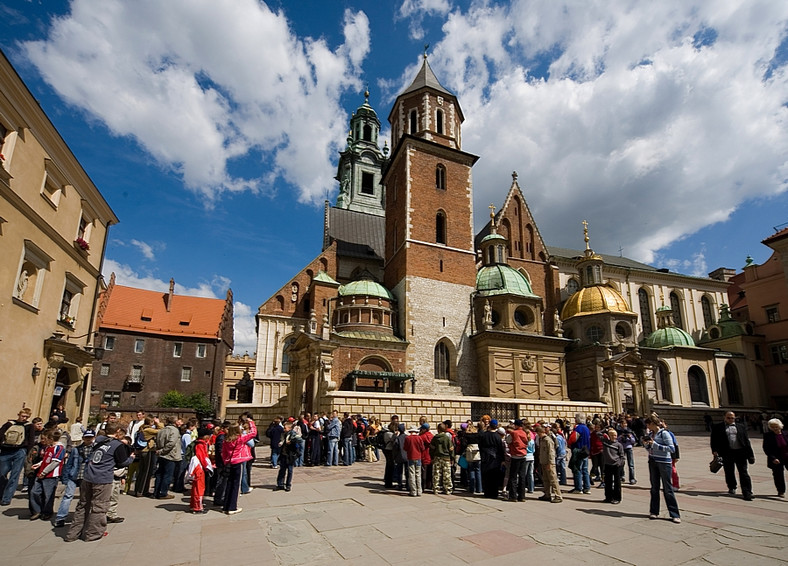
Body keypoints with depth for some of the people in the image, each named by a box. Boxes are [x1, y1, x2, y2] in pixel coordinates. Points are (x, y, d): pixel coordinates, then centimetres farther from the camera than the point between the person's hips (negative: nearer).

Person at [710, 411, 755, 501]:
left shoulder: (741, 427, 13)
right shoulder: (717, 427, 6)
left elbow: (746, 440, 12)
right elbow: (714, 440, 5)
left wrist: (750, 454, 7)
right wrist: (714, 450, -8)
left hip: (741, 452, 1)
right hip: (727, 453, -1)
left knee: (744, 473, -1)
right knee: (729, 472, 9)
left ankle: (747, 493, 2)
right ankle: (732, 488, 28)